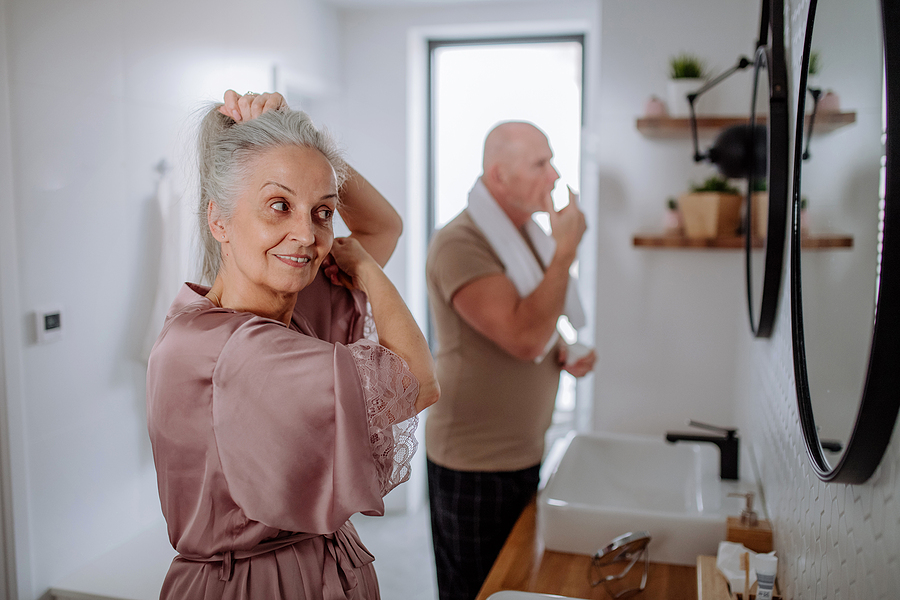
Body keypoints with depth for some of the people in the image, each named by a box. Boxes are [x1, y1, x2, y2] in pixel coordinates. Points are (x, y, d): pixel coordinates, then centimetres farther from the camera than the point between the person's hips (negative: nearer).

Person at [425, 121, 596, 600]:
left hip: (525, 454, 8)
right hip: (475, 466, -8)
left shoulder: (531, 235, 10)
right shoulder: (460, 244, -19)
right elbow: (523, 338, -30)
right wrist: (566, 249, -23)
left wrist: (566, 354, 1)